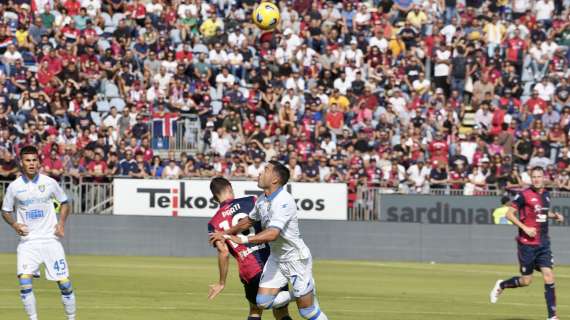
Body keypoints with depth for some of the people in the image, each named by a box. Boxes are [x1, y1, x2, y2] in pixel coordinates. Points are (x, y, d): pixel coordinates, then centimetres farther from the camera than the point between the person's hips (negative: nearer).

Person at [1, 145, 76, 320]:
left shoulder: (49, 182, 0)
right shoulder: (14, 186, -1)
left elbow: (64, 203, 14)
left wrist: (61, 223, -1)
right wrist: (15, 224, -8)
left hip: (50, 239, 0)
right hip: (28, 241, 0)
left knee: (65, 282, -2)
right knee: (24, 281, -18)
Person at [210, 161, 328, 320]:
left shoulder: (284, 201, -25)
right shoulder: (262, 200, 1)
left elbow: (272, 234, -36)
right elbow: (249, 221, 21)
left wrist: (242, 240, -37)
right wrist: (226, 234, 24)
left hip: (296, 258, -8)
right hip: (276, 258, 8)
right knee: (263, 302, -3)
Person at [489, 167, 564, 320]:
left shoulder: (546, 195, 10)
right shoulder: (524, 195, -10)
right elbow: (509, 214, -10)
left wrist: (554, 215, 8)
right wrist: (525, 228, -19)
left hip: (543, 243, 5)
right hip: (527, 243, -5)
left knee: (549, 276, -7)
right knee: (526, 280, 1)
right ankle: (501, 286, 31)